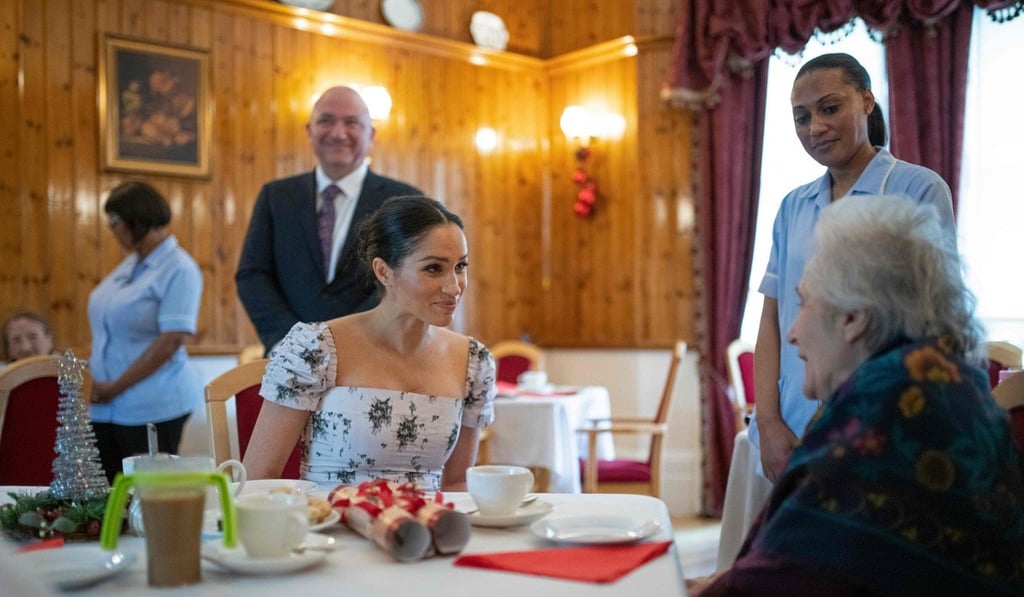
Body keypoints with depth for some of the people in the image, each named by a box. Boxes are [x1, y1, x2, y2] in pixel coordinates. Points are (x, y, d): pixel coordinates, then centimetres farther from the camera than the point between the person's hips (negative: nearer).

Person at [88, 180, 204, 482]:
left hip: (153, 408, -7)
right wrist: (98, 382, 7)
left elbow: (172, 340, -18)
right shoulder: (130, 264, 13)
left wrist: (117, 387, -14)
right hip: (106, 407, 7)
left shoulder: (179, 269, -11)